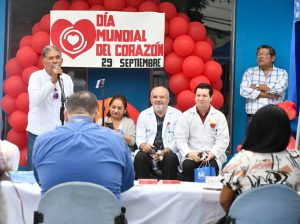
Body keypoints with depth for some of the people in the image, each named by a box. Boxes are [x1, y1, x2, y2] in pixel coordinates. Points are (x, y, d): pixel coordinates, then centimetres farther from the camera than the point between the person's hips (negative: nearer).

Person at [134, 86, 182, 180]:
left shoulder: (177, 114, 6)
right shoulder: (144, 115, 13)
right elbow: (140, 137, 6)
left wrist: (164, 152, -19)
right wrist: (143, 145, -20)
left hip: (169, 152, -1)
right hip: (148, 152, 1)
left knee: (170, 158, -34)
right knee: (140, 157, -30)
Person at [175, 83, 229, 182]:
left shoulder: (219, 116, 8)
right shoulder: (186, 115, 9)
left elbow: (223, 140, 1)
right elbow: (180, 139, 2)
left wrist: (213, 153, -16)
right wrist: (189, 153, -16)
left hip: (212, 156, 0)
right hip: (192, 155, 0)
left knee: (212, 166, -32)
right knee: (187, 166, -31)